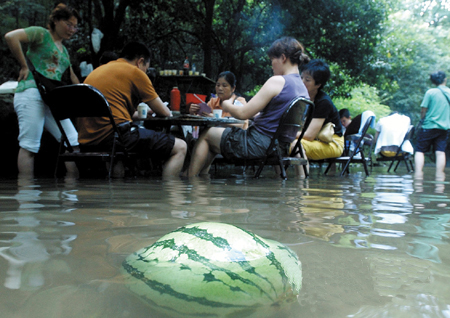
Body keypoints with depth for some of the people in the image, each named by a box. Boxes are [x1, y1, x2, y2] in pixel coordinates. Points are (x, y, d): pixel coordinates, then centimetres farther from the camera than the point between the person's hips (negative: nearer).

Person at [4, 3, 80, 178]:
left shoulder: (64, 51, 27)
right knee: (29, 145, -10)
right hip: (32, 93, -8)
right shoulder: (41, 33, 4)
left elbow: (72, 78, 34)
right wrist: (24, 66, -9)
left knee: (73, 142, 0)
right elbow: (10, 37, -11)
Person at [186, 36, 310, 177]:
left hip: (259, 145, -9)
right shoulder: (303, 88, 9)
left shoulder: (277, 81, -17)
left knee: (206, 135, 12)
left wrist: (226, 104, 4)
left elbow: (243, 113, -15)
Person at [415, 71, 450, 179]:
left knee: (420, 151, 1)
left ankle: (418, 173, -10)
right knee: (440, 152, 3)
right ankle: (439, 174, 1)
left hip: (429, 126, -4)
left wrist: (423, 119, 9)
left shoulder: (431, 92, -9)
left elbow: (423, 110, -8)